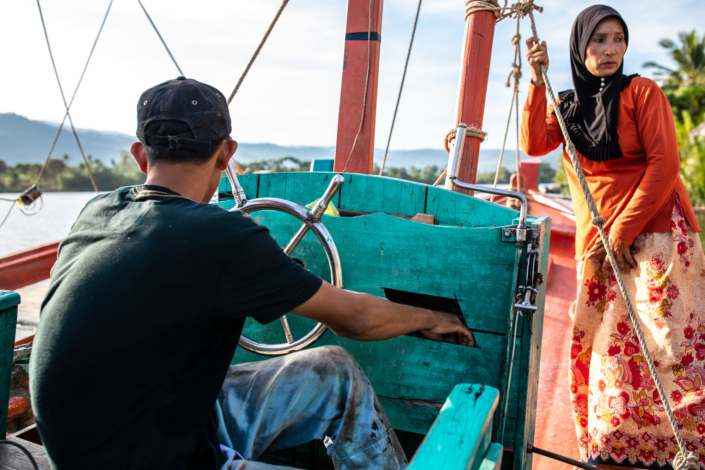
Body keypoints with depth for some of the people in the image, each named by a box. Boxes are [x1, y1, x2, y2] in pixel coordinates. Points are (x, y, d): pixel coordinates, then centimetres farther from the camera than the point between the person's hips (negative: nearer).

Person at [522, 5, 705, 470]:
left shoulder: (641, 91, 1)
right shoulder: (567, 104, 14)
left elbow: (664, 162, -7)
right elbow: (534, 145, -4)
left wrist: (623, 232, -11)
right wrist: (538, 81, -9)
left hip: (656, 233, -4)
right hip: (599, 244, 5)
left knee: (666, 345, -9)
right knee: (604, 346, 6)